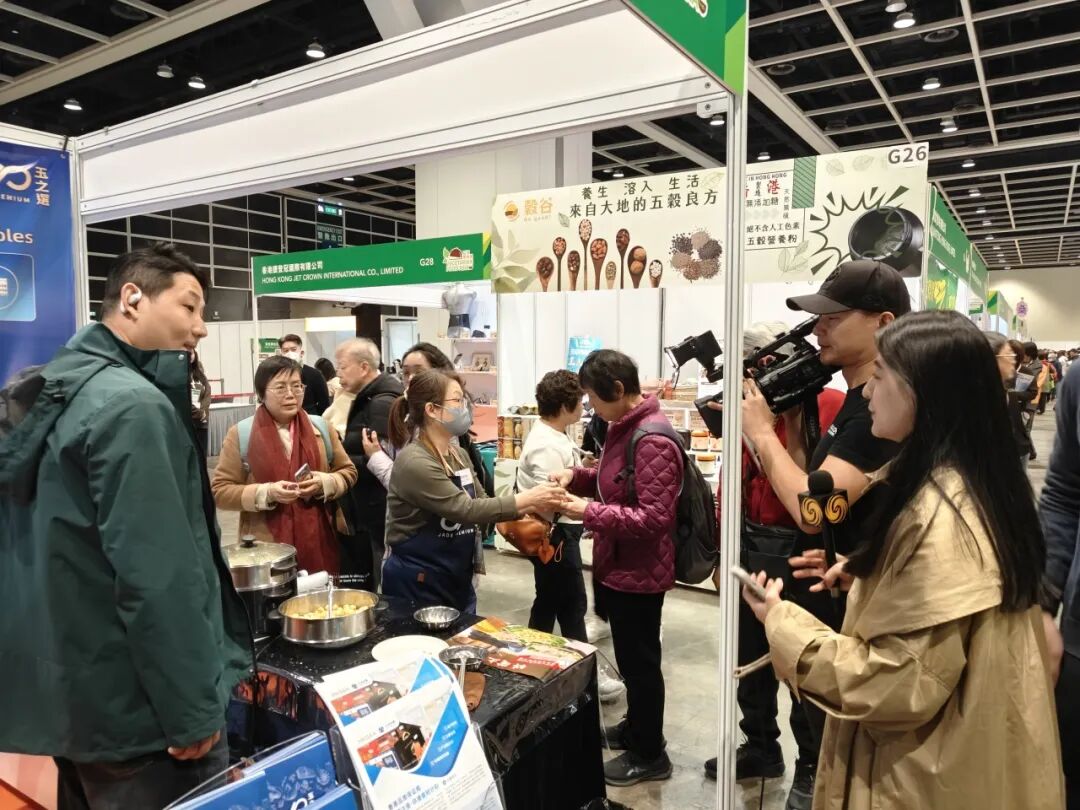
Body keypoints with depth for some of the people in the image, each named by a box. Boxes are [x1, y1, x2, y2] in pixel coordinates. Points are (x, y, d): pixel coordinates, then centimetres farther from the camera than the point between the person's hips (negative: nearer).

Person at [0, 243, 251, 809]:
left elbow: (57, 552, 15)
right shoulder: (133, 405, -22)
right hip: (133, 706, -9)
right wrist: (193, 710, -19)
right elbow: (157, 578, -26)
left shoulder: (52, 392, 8)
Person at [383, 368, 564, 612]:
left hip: (458, 578, 8)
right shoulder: (414, 462, -22)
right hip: (417, 582, -8)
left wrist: (531, 506, -4)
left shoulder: (458, 455, 4)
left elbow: (481, 501, 10)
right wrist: (526, 499, -21)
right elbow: (467, 509, -25)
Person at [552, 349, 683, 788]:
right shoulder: (624, 427, 6)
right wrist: (577, 475, 1)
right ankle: (635, 727, 43)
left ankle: (650, 754, 27)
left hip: (638, 572, -9)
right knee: (630, 657, 24)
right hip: (618, 565, 9)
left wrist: (589, 513, -28)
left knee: (639, 661, 8)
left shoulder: (653, 441, -25)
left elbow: (654, 518, -28)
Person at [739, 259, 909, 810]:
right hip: (823, 606, 9)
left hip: (844, 620, -9)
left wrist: (762, 431, -19)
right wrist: (792, 426, 0)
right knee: (824, 746, 25)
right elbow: (815, 491, 11)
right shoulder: (855, 403, 8)